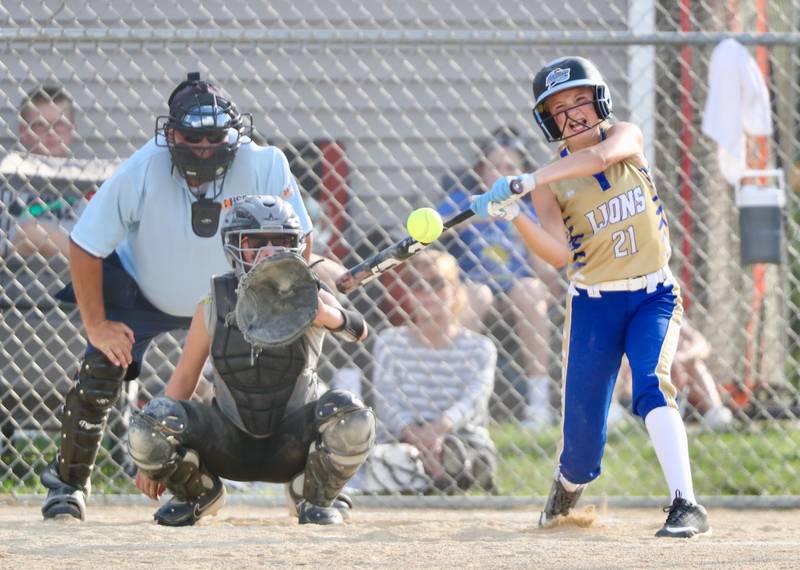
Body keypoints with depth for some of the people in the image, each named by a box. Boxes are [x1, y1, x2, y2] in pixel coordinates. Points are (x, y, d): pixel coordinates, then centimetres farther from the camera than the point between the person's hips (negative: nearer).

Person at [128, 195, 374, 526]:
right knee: (151, 421, -24)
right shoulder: (214, 305, -4)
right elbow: (185, 376, 1)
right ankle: (198, 495, 9)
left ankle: (317, 502, 1)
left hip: (290, 445, -1)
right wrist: (152, 461, -2)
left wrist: (327, 316, -53)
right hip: (229, 445, 1)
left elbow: (358, 330, -27)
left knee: (351, 416, -31)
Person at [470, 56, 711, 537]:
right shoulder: (551, 183, -4)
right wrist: (514, 215, -32)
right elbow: (560, 254, -17)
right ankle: (568, 487, 34)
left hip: (654, 297, -1)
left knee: (652, 385, -28)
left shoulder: (626, 137, -2)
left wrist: (525, 183, -33)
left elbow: (598, 157, -26)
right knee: (583, 441, -1)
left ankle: (686, 505, -34)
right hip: (594, 305, 1)